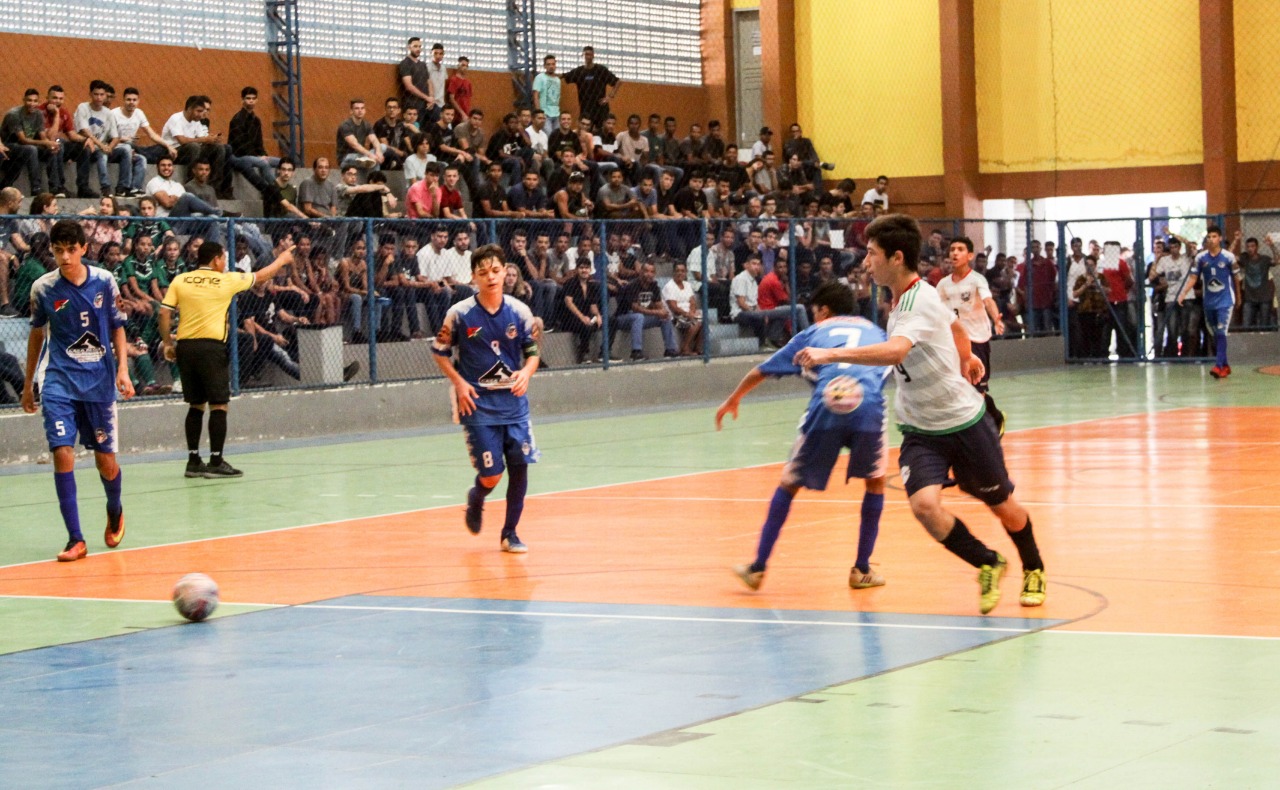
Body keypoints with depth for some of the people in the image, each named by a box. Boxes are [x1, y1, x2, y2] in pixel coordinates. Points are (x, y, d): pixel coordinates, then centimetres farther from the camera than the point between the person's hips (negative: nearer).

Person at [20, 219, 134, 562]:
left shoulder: (104, 281, -2)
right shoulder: (43, 288, -2)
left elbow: (117, 328, 7)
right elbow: (36, 334, 11)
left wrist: (123, 370, -5)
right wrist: (27, 384, 14)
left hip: (99, 381, 0)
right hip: (59, 381, 0)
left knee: (105, 459, 4)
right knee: (62, 453, -14)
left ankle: (115, 511, 38)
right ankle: (75, 539, -8)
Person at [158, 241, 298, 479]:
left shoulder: (180, 280, 8)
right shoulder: (227, 281, 2)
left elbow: (164, 312, 1)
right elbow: (261, 276, 15)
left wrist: (168, 343, 10)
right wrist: (282, 260, 32)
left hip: (185, 346, 5)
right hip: (211, 346, -5)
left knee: (196, 405, 13)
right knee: (219, 405, 0)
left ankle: (193, 461, 15)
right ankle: (215, 462, -3)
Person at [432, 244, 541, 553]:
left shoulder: (519, 311, -1)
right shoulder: (460, 314, -7)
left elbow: (532, 351, 8)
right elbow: (440, 351, 4)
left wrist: (526, 372, -14)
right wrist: (459, 383, -9)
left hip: (513, 402, 3)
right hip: (477, 404, -3)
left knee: (519, 466, -1)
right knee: (491, 474, -7)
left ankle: (510, 533, 15)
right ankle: (476, 500, 30)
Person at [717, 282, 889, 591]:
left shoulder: (814, 333, 25)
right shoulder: (875, 331, 29)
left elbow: (760, 371, 31)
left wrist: (732, 400, 47)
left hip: (825, 409, 0)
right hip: (868, 409, 1)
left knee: (789, 484, 17)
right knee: (875, 481, 26)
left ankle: (758, 568, 16)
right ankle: (862, 570, 22)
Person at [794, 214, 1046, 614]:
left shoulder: (920, 301, -24)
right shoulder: (902, 298, 2)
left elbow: (895, 351, -45)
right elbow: (954, 324, 24)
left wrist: (832, 354, -49)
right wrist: (964, 357, 43)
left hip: (964, 422, -6)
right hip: (920, 430, 6)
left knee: (1002, 505, 12)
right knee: (924, 503, -18)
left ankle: (1033, 570, 41)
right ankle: (989, 565, 5)